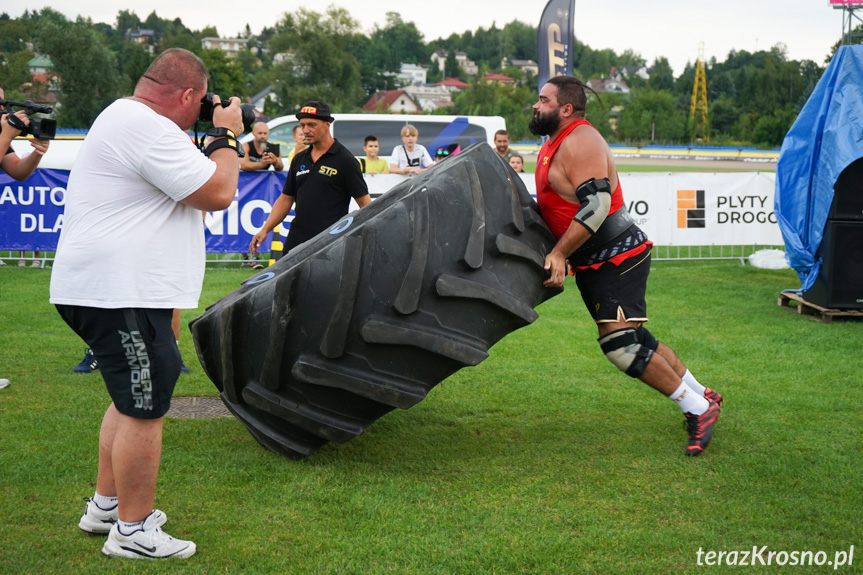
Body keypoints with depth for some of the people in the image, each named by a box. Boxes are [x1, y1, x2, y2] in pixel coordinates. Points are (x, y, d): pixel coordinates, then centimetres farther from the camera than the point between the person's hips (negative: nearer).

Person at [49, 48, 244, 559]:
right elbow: (218, 192, -18)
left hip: (103, 289, 11)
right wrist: (227, 136, -4)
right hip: (119, 293, -11)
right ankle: (133, 532, 6)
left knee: (133, 399, 22)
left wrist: (214, 142, 17)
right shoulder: (149, 129, -18)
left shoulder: (124, 117, 19)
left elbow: (194, 175, 29)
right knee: (144, 410, -3)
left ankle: (105, 506, 32)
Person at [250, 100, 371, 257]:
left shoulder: (345, 161, -4)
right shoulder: (299, 160, 15)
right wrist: (265, 230, 9)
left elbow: (364, 202, -5)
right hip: (296, 243, 6)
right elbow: (286, 199, 19)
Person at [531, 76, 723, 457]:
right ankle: (701, 396, 26)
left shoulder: (581, 141, -17)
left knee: (619, 342, -17)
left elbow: (597, 204, -27)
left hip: (618, 255, -10)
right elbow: (552, 206, 27)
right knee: (633, 338, 13)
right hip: (593, 263, 10)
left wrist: (558, 253, -30)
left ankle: (698, 409, -7)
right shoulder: (553, 144, 16)